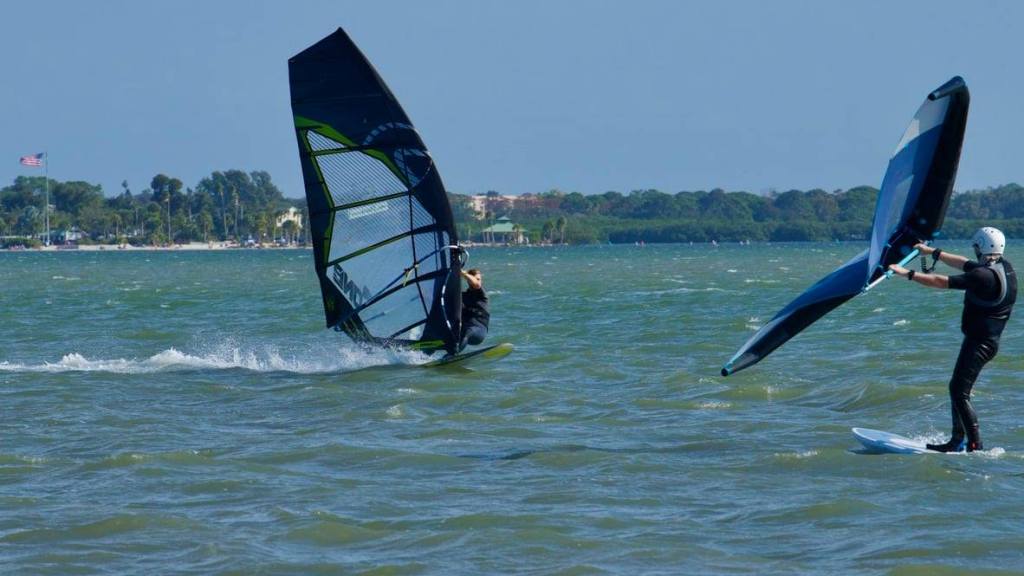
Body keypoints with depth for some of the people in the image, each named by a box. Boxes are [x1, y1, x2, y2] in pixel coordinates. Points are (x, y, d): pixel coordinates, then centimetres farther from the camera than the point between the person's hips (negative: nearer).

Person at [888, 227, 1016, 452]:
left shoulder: (983, 276, -21)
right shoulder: (1004, 267, 7)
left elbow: (942, 282, -20)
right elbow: (964, 264, 19)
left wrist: (908, 274, -13)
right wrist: (932, 252, 26)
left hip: (979, 343, -10)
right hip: (987, 341, 10)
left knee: (959, 392, -12)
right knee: (957, 389, 15)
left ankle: (976, 447, -15)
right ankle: (956, 441, 17)